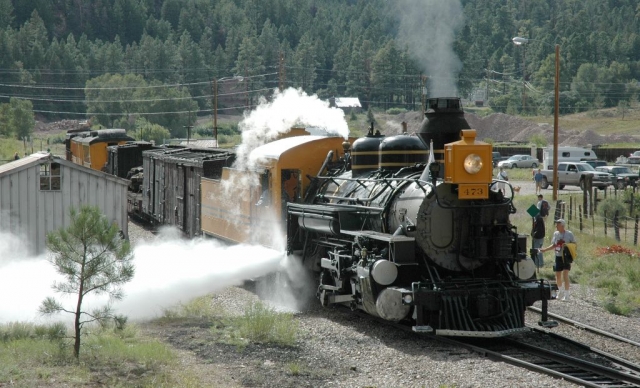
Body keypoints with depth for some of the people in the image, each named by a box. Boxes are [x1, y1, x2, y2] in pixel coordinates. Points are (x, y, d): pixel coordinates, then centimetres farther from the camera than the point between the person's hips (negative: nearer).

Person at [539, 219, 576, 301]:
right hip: (558, 257, 5)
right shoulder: (556, 234, 6)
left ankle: (566, 294, -10)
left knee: (565, 275, -14)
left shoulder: (569, 234, -7)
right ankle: (560, 291, 33)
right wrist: (545, 249, 8)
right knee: (558, 276, 10)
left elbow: (574, 244, 0)